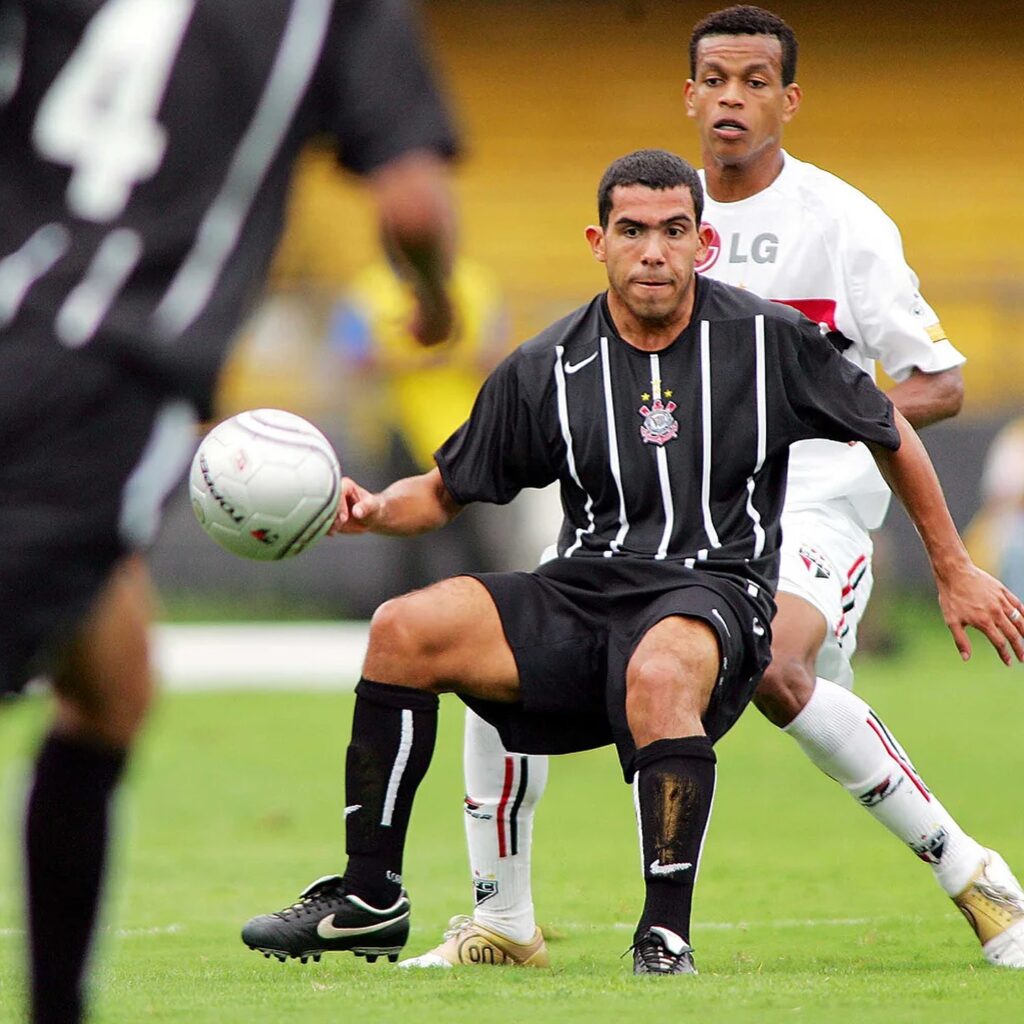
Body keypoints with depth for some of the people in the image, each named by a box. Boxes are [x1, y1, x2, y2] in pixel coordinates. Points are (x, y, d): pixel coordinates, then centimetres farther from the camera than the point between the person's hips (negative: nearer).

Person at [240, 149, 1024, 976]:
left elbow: (891, 436, 15)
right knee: (403, 630, -18)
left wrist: (955, 573, 19)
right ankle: (370, 901, -9)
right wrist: (376, 509, -7)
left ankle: (667, 934, -34)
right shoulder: (546, 371, 5)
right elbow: (446, 491, 16)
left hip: (715, 592, -4)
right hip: (581, 597, 4)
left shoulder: (771, 341, 0)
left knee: (658, 672, -40)